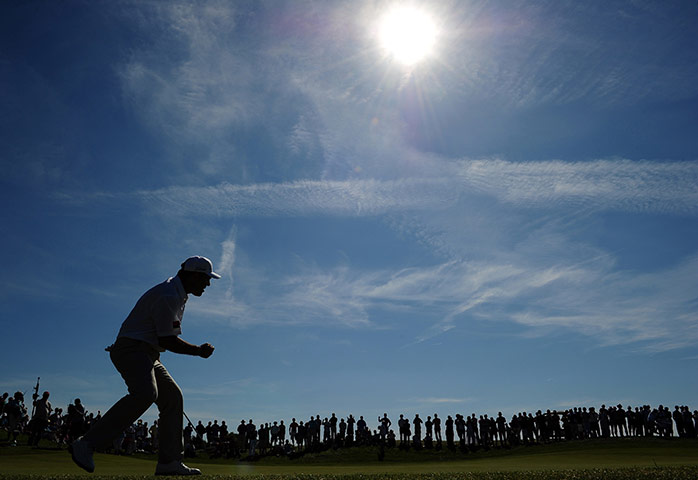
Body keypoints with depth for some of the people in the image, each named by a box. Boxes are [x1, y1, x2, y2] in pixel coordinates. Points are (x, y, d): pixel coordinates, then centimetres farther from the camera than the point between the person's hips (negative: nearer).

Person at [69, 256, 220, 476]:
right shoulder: (167, 295, -18)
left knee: (172, 397, 5)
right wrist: (199, 351, -8)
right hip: (131, 350, -11)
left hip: (147, 355, 11)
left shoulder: (179, 294, 17)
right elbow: (166, 340, -19)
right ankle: (86, 444, -27)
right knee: (145, 393, -31)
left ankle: (169, 462, 6)